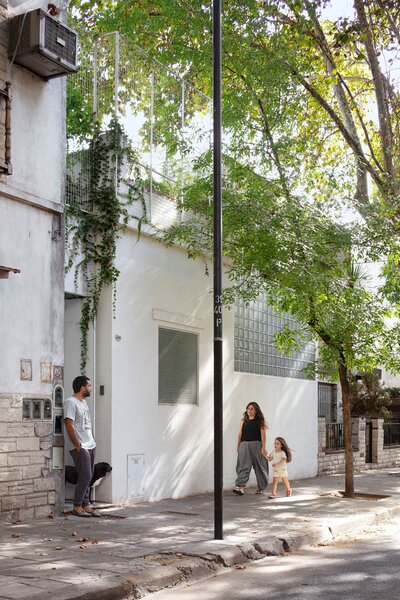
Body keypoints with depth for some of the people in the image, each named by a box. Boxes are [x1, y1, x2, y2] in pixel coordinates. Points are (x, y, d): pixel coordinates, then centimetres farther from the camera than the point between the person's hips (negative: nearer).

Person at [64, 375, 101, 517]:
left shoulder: (83, 402, 17)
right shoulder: (70, 402, -12)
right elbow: (69, 425, -18)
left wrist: (92, 441, 14)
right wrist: (78, 445, -18)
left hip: (91, 445, 9)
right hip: (81, 447, -9)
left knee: (88, 477, 9)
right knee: (85, 477, -8)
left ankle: (86, 505, 15)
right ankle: (77, 507, 0)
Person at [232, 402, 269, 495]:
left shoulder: (260, 421, 1)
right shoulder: (243, 421, 11)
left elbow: (263, 434, -5)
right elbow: (240, 434, 13)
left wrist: (263, 447, -13)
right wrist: (238, 446, 11)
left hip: (256, 445, -2)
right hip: (244, 445, 2)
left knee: (259, 466, 6)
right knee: (243, 466, -10)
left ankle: (260, 487, 22)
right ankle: (240, 487, -21)